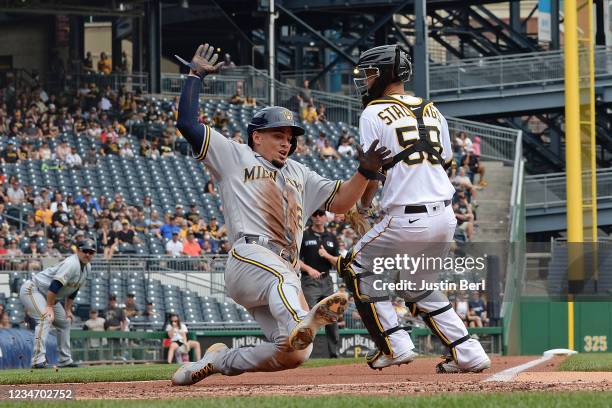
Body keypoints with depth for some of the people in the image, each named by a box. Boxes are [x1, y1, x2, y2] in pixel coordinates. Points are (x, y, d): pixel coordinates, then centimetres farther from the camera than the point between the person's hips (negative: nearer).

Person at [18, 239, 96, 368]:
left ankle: (65, 360, 22)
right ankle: (38, 360, -36)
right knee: (46, 318, -28)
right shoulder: (72, 264, -26)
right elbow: (55, 285, -32)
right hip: (32, 290, -11)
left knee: (65, 322, 15)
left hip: (48, 295, 11)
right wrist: (49, 307, -32)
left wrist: (68, 309, 12)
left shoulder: (87, 267, 5)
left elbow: (73, 289, 15)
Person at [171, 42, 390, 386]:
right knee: (281, 273, -41)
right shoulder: (235, 157, 16)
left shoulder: (299, 174, 31)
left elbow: (341, 202, 23)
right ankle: (300, 324, -73)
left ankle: (219, 361, 8)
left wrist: (366, 171, 6)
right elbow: (188, 124, 8)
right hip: (248, 257, -6)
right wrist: (196, 75, 10)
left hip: (285, 275, 6)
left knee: (295, 353, -10)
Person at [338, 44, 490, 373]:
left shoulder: (374, 113, -3)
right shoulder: (433, 111, 16)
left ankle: (394, 345, 4)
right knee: (417, 286, 24)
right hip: (445, 218, 7)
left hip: (406, 221, -7)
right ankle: (468, 354, 12)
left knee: (357, 268, 14)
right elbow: (444, 161, 17)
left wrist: (361, 209, 12)